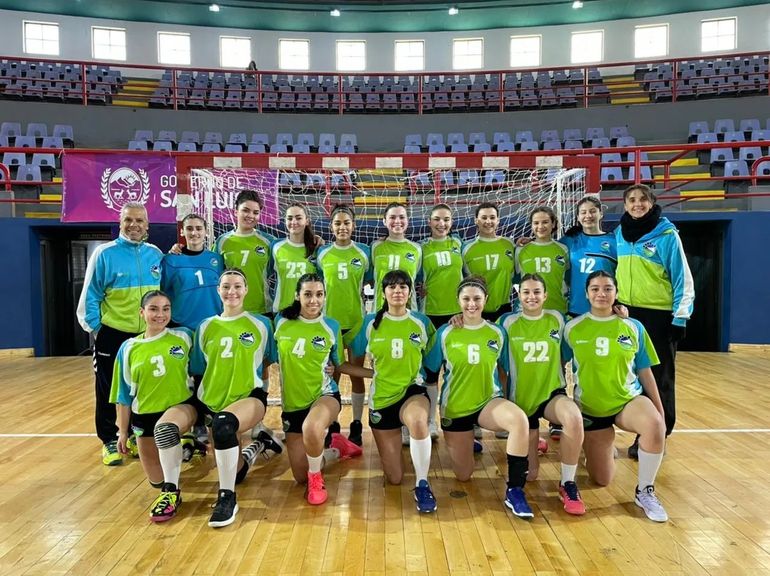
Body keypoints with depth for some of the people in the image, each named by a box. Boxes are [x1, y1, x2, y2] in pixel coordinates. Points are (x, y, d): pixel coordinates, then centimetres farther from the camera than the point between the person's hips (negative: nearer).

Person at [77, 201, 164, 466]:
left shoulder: (156, 255, 2)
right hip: (112, 335, -3)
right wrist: (94, 327, -6)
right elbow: (90, 296, -4)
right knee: (108, 392, 8)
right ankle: (109, 441, 23)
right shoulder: (105, 253, -8)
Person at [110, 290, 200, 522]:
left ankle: (172, 492, -23)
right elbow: (124, 395, 5)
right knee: (156, 480, 11)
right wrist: (123, 431, 6)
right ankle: (178, 448, 42)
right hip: (145, 414, 4)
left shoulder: (184, 336, -4)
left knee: (165, 428, -39)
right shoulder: (129, 348, 0)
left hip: (182, 405, -3)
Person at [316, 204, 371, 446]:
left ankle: (356, 425, 17)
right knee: (332, 374, 9)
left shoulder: (364, 252, 0)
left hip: (356, 321, -1)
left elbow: (369, 282, 8)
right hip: (330, 320, 1)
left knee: (356, 374, 6)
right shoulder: (322, 252, 2)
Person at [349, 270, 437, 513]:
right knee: (394, 478, 7)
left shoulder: (421, 322, -3)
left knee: (418, 421, -41)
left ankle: (422, 486, -19)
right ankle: (393, 444, 41)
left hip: (412, 391, -1)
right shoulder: (371, 322, -3)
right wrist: (372, 372, -5)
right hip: (381, 398, 1)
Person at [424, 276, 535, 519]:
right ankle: (465, 443, 43)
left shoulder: (497, 332, -5)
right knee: (463, 476, 8)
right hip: (455, 408, 0)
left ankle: (515, 491, -22)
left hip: (488, 402, 0)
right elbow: (431, 373, 0)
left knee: (519, 419, -34)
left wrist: (506, 405, 4)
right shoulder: (445, 333, -8)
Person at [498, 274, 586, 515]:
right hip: (521, 398, 0)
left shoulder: (556, 319, -1)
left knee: (574, 417, -36)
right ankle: (530, 444, 43)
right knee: (529, 474, 6)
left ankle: (568, 484, -16)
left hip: (552, 393, 1)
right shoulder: (508, 322, -6)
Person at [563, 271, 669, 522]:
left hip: (629, 400, 0)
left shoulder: (634, 327, -3)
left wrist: (660, 410, 2)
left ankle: (645, 491, -12)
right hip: (590, 408, 0)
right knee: (601, 480, 3)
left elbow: (645, 371, 3)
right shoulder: (572, 328, -6)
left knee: (655, 425, -35)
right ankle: (604, 447, 39)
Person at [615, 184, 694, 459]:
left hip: (660, 315, -4)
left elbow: (683, 279, -7)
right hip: (627, 314, 5)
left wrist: (680, 317, -10)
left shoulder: (667, 235, -7)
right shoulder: (620, 234, 7)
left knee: (659, 379, 4)